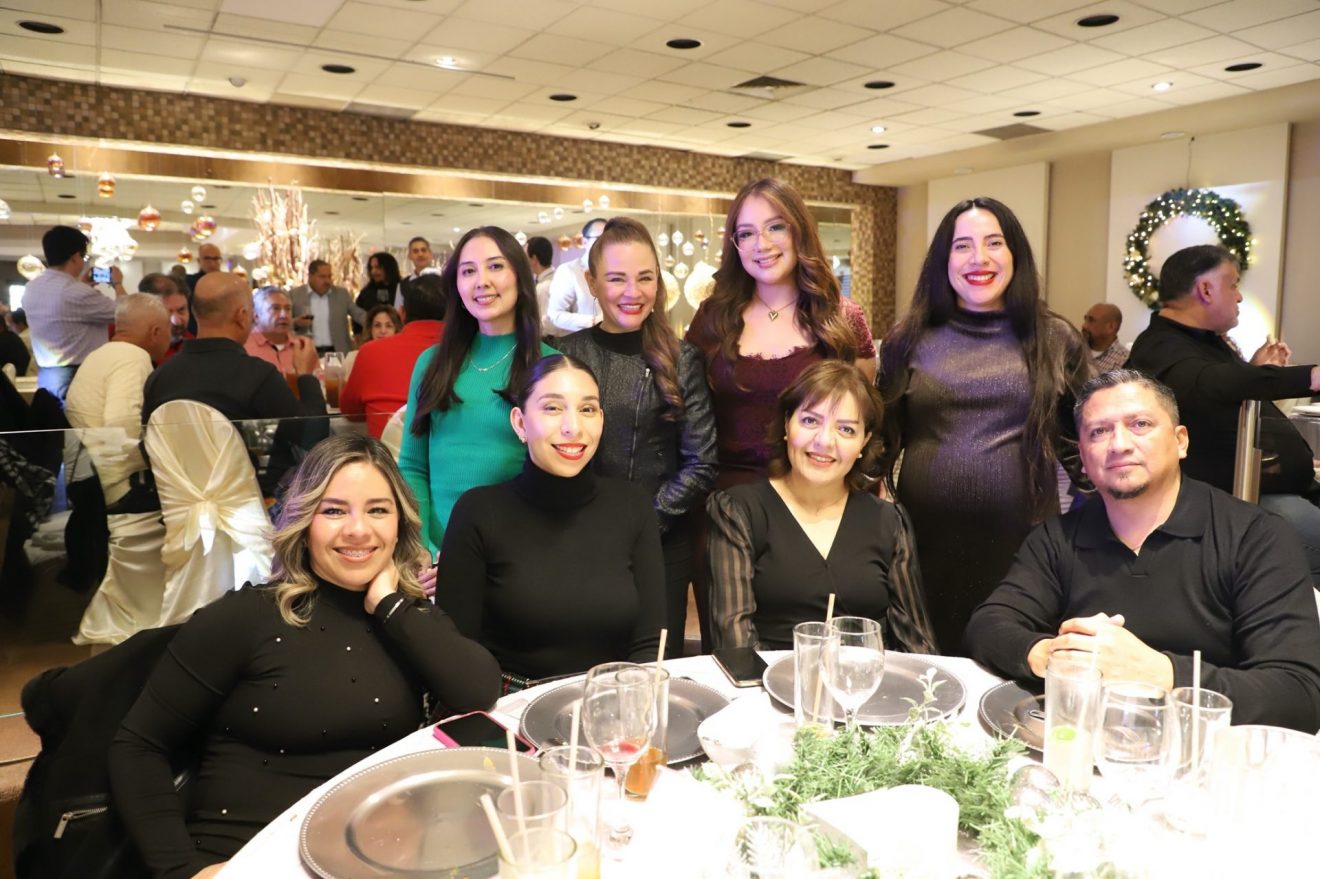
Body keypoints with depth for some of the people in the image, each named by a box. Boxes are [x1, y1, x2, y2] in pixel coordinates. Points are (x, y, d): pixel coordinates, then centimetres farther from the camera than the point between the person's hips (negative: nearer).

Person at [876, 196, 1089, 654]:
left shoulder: (1055, 339, 5)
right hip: (927, 535, 1)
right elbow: (884, 438, 13)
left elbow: (1079, 444, 12)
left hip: (1020, 538, 0)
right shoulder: (909, 341, 6)